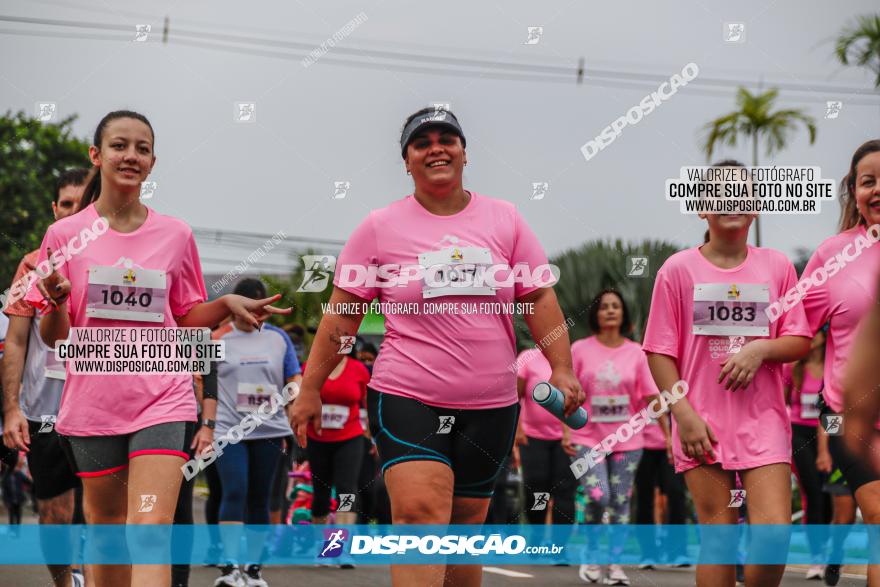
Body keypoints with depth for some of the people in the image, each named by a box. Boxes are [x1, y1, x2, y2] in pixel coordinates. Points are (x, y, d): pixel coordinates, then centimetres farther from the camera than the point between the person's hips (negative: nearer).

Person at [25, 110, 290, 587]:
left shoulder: (175, 235, 6)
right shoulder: (65, 235, 3)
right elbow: (54, 338, 4)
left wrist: (227, 305, -4)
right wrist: (55, 303, -17)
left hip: (162, 399, -1)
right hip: (93, 401, 1)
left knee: (151, 532, -16)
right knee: (106, 531, 9)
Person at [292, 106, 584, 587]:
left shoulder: (504, 220, 8)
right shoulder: (380, 227, 3)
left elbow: (540, 297, 9)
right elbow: (342, 316, 5)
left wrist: (561, 369, -2)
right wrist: (310, 389, 3)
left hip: (490, 403, 3)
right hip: (405, 398, -3)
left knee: (467, 521, 7)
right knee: (420, 512, -19)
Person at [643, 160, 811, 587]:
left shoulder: (776, 266, 7)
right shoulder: (678, 269, 2)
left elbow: (800, 341, 7)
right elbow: (660, 351, 0)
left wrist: (760, 348, -13)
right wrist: (684, 414, -9)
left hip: (763, 419, 1)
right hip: (702, 424, -1)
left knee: (775, 532, -11)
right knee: (718, 537, -1)